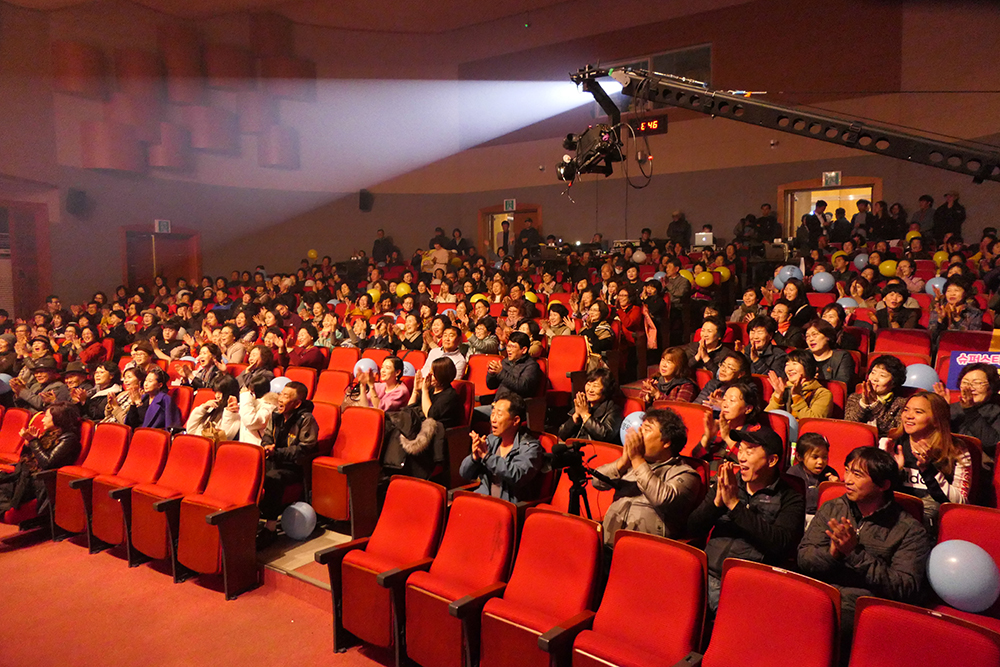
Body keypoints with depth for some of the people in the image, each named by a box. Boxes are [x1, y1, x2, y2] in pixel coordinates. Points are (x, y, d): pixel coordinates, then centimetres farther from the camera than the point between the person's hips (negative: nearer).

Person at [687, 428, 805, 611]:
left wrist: (735, 504, -14)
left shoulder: (790, 499, 4)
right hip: (707, 576, 4)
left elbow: (780, 544, -13)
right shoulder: (724, 484, 15)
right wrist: (717, 502, -8)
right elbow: (692, 529, 10)